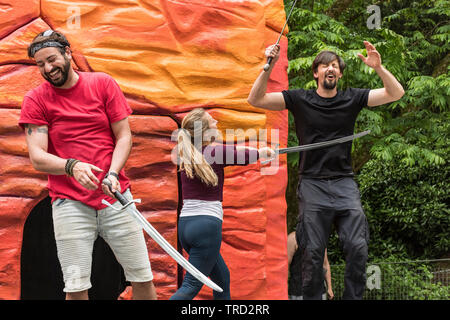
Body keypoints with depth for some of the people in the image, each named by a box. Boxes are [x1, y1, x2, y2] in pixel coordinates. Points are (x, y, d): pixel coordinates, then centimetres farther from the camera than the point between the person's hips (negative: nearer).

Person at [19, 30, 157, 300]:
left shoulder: (103, 83, 5)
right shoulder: (35, 100, 2)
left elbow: (124, 136, 5)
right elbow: (37, 157, -7)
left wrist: (112, 173, -13)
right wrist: (71, 166, -27)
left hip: (115, 195, 1)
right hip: (69, 201, -1)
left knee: (143, 278, 2)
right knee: (76, 286, -5)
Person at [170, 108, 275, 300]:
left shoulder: (186, 154, 9)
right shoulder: (214, 153, -10)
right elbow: (245, 155, 3)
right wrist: (264, 152, 24)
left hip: (184, 224, 8)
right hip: (207, 223, -8)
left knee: (222, 277, 19)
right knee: (192, 285, -7)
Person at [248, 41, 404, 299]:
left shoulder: (352, 99, 8)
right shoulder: (299, 99, 5)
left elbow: (396, 93, 3)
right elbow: (256, 100, -1)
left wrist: (378, 67, -12)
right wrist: (269, 67, -13)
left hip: (344, 183, 1)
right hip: (312, 184, -1)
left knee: (358, 248, -7)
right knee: (313, 253, -1)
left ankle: (354, 297, 7)